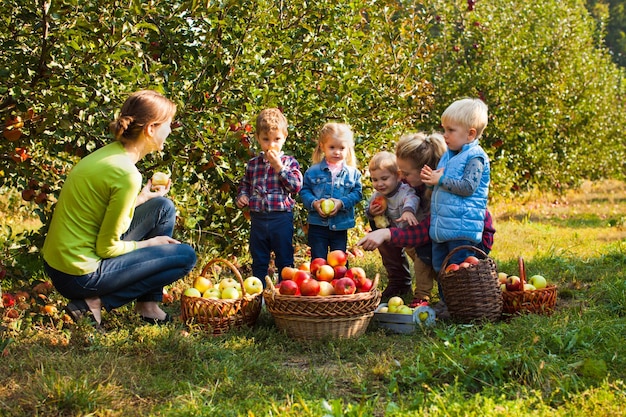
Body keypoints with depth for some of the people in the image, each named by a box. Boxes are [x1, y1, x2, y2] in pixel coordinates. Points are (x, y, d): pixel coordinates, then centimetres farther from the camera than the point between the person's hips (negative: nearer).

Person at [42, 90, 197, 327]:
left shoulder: (109, 153, 4)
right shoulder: (127, 175, -22)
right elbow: (106, 248, -18)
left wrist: (142, 198, 17)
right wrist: (150, 243, -1)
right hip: (79, 277, -9)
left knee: (163, 207, 13)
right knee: (185, 256, -2)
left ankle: (149, 305, 16)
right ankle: (97, 302, -3)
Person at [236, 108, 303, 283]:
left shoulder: (289, 162, -2)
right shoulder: (253, 164, 8)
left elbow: (296, 185, -14)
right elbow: (244, 185, 20)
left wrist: (279, 167, -18)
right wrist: (242, 196, -1)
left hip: (281, 218, -3)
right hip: (258, 218, 4)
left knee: (285, 261, 6)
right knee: (258, 261, 13)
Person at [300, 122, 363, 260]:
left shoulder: (353, 173, -1)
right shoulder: (313, 171, -2)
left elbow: (357, 193, -2)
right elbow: (304, 191, 1)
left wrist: (342, 203, -17)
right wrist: (313, 203, -17)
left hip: (340, 226, 1)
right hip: (317, 224, -1)